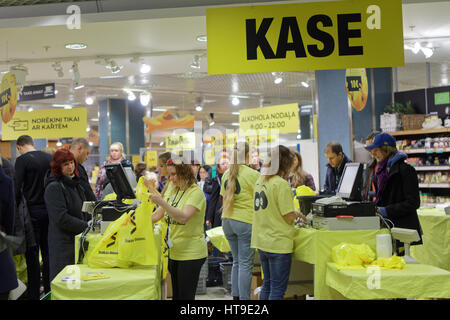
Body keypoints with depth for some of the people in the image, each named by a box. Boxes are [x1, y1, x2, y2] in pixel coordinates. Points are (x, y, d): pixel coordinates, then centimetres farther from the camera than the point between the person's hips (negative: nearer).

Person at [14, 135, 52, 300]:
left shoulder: (22, 160, -8)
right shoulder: (49, 158, 8)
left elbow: (17, 188, -14)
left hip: (33, 211, -5)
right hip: (50, 211, 5)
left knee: (32, 254, 1)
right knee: (48, 252, 13)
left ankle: (34, 294, 5)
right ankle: (50, 290, 20)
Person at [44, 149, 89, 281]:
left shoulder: (76, 184, 14)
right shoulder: (54, 187, -13)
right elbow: (62, 218, -19)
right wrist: (86, 227, -17)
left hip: (78, 238, 8)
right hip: (62, 242, -8)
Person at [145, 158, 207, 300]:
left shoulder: (195, 192, -14)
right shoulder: (173, 191, 10)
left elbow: (183, 217, -29)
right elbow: (158, 215, 15)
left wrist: (161, 202, -36)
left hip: (191, 254, -8)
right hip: (174, 252, 8)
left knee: (185, 296, -4)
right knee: (176, 295, 15)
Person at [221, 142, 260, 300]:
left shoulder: (226, 174, 8)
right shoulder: (253, 174, -11)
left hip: (227, 220, 7)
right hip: (245, 221, -6)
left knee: (236, 261, 16)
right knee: (246, 264, 0)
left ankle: (235, 296, 21)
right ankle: (244, 298, 3)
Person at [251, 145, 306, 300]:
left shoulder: (260, 181, 8)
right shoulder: (282, 184, -16)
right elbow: (289, 217, -16)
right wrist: (298, 214, 5)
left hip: (262, 242, 8)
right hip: (278, 243, -8)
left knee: (267, 284, 19)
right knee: (278, 289, 1)